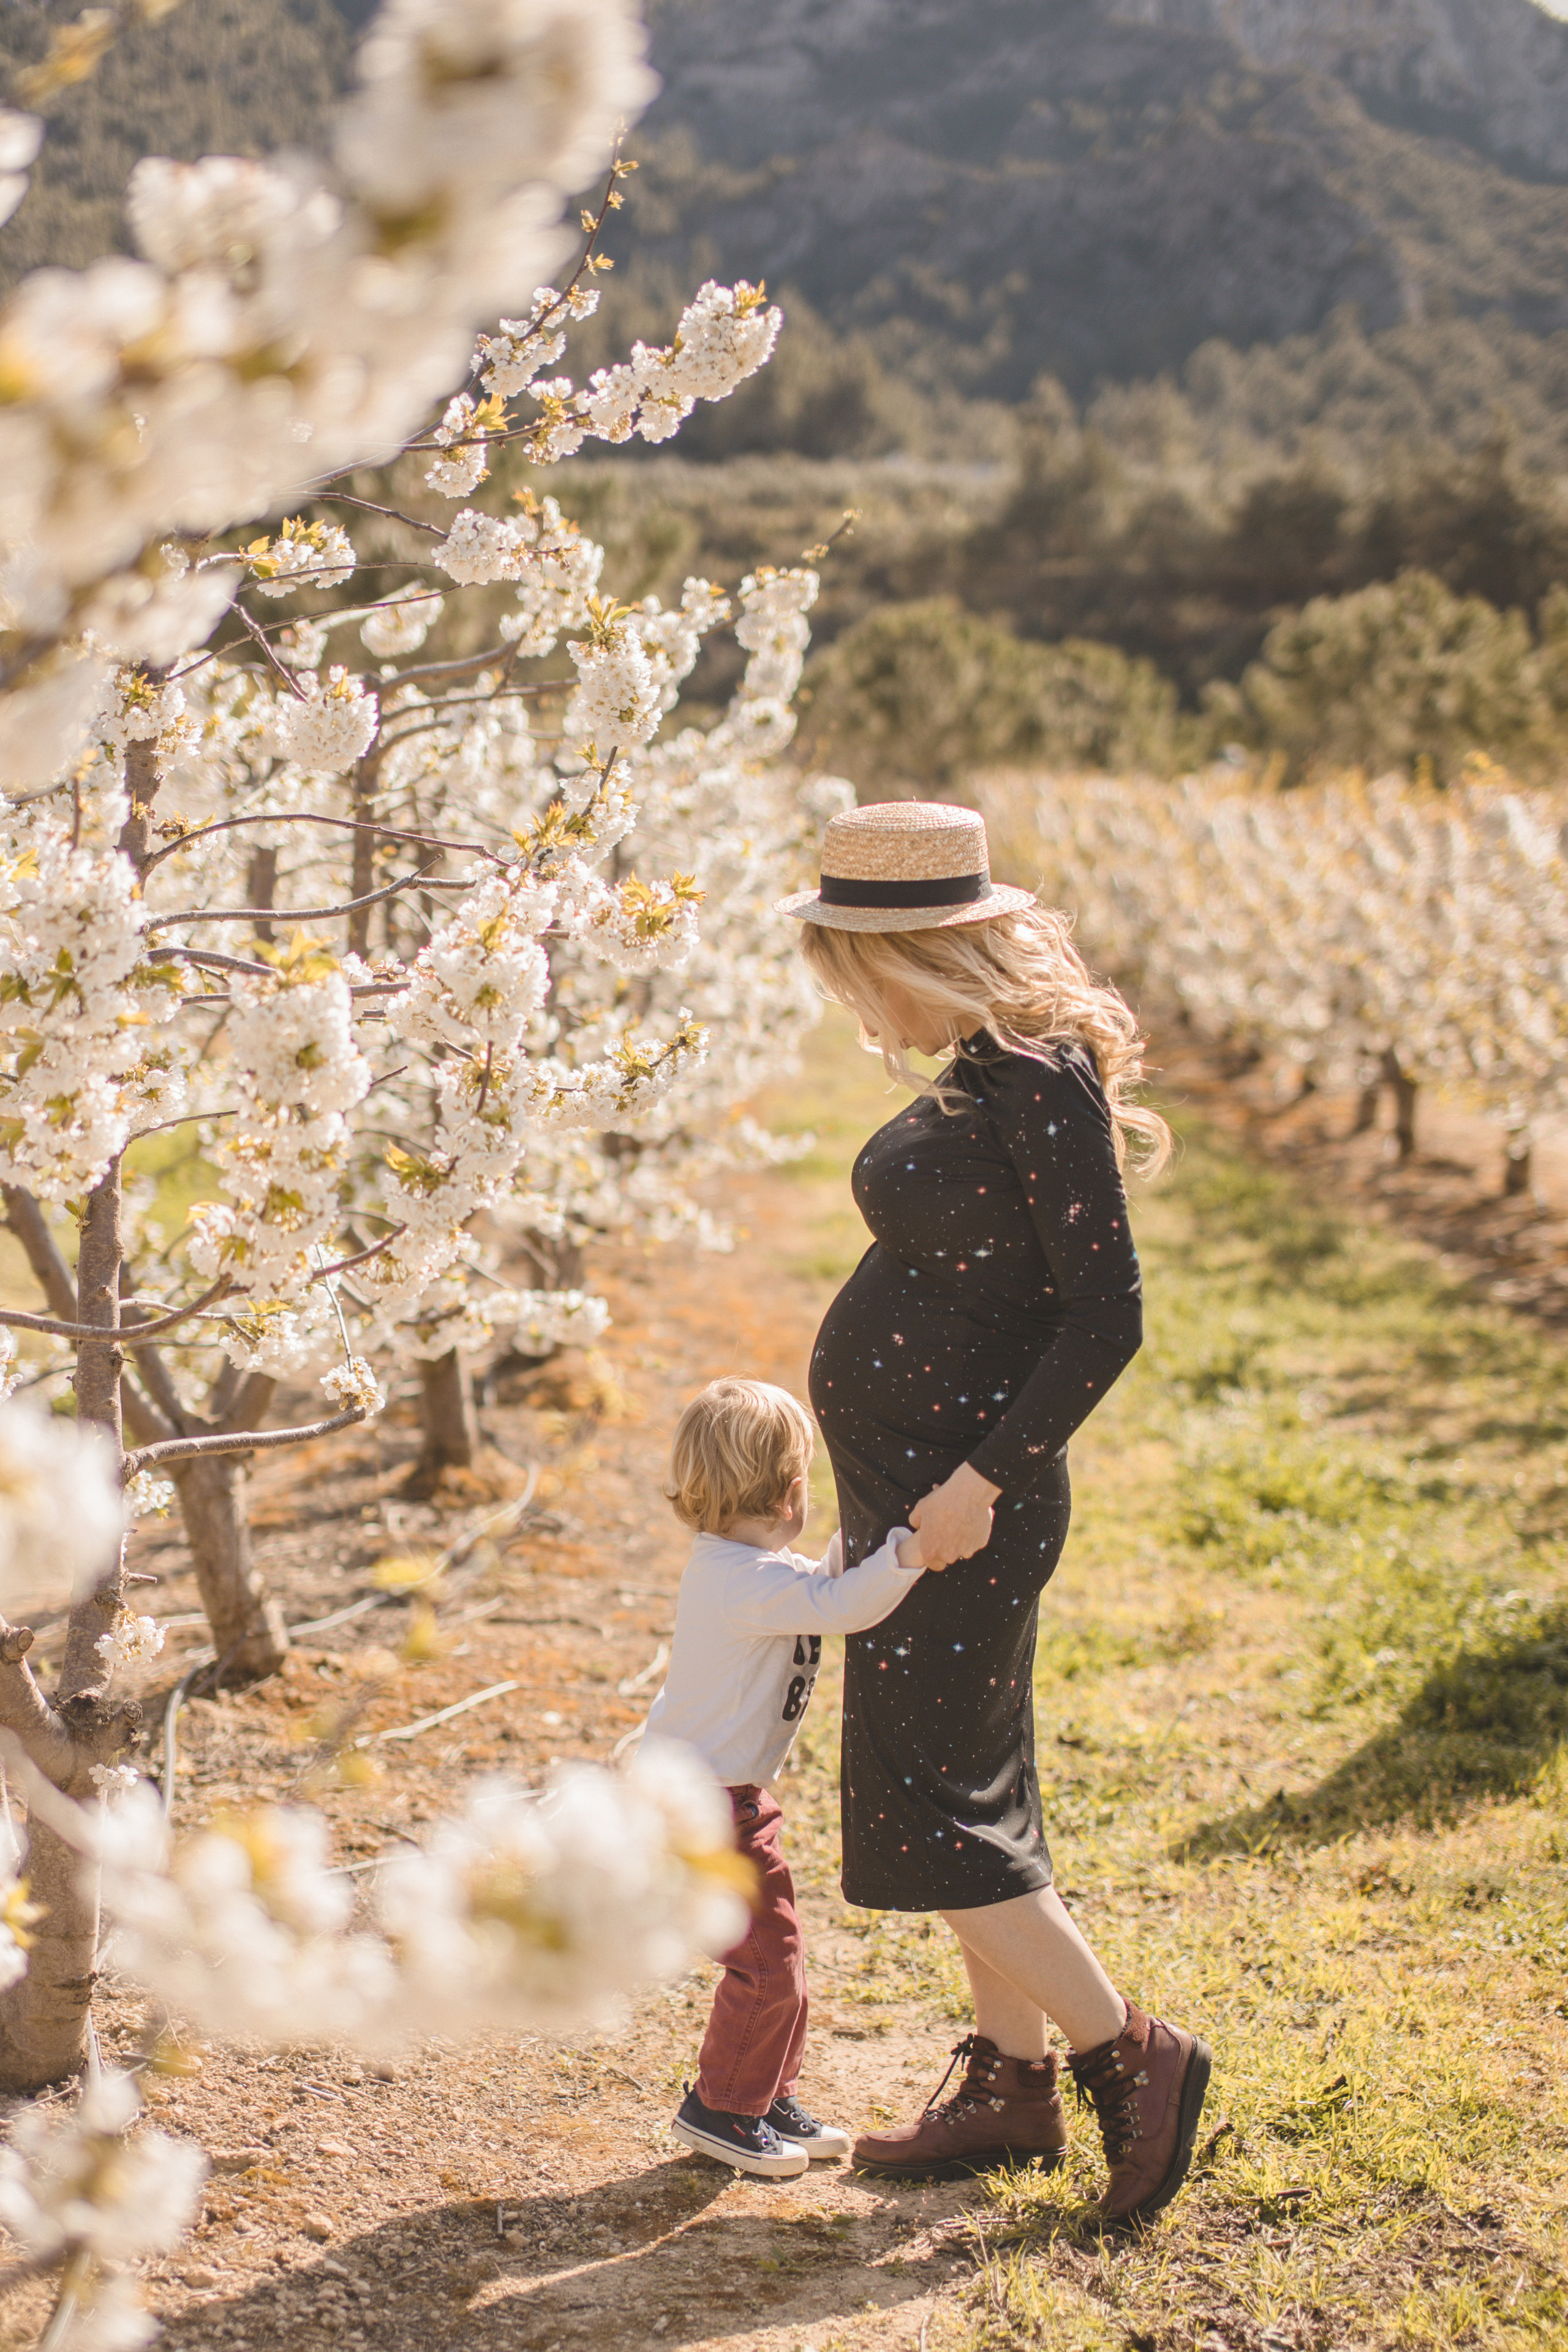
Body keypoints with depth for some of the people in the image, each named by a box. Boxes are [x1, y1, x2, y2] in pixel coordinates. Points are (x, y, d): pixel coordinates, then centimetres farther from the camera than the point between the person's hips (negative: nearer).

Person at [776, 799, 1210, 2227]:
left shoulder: (1041, 1083, -19)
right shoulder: (976, 1075, 9)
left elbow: (1107, 1315, -21)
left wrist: (984, 1481, -22)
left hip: (962, 1500, -10)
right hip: (907, 1487, 10)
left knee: (929, 1814, -3)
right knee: (968, 1795, 16)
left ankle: (1133, 2058, 9)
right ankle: (1011, 2085, 28)